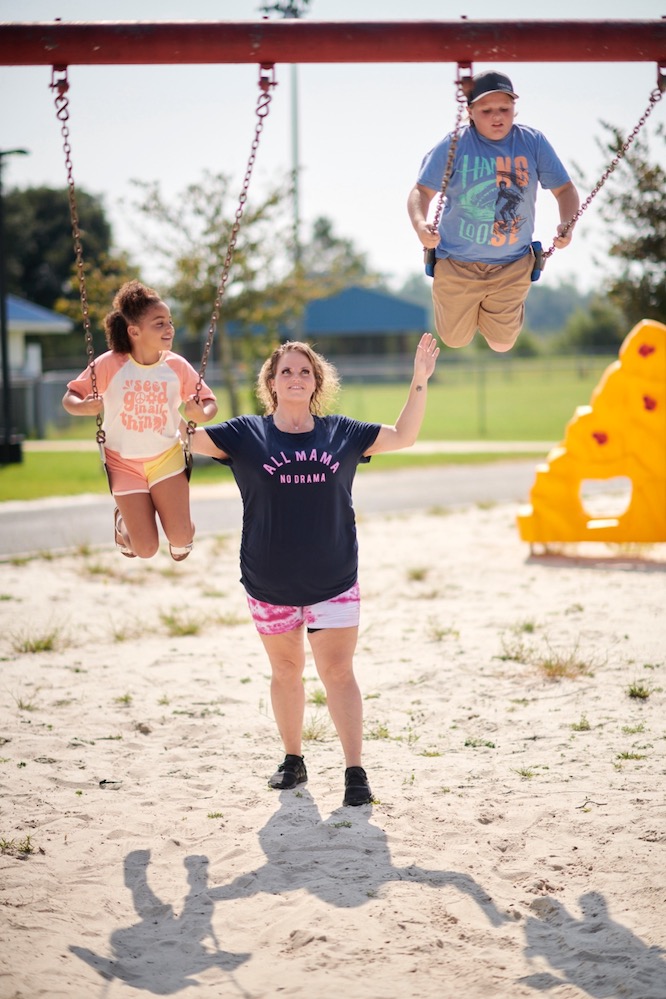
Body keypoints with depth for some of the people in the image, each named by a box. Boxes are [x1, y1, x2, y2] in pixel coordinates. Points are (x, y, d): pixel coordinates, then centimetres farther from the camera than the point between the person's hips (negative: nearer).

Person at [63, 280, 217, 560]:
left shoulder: (177, 366, -9)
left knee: (180, 537, -14)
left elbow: (209, 403, -3)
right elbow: (70, 398, -9)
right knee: (146, 549, -7)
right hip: (124, 462, -1)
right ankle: (122, 521, 30)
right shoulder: (109, 364, -15)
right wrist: (84, 407, -33)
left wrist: (201, 414, -27)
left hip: (166, 457, 1)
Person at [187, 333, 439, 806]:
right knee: (286, 671, 13)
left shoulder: (342, 433, 3)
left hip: (334, 581, 0)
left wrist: (420, 381, -2)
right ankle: (293, 761, 29)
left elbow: (403, 435, 8)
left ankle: (356, 772, -5)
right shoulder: (245, 434, -2)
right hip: (269, 584, 0)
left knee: (338, 672, -6)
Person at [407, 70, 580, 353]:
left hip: (512, 266, 1)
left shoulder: (534, 143, -8)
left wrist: (567, 225, -21)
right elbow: (422, 190, -12)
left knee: (502, 344, 10)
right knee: (455, 340, 14)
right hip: (458, 264, -1)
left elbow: (564, 189, -1)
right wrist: (420, 224, -33)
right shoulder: (453, 146, -14)